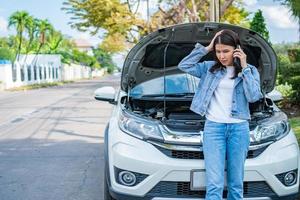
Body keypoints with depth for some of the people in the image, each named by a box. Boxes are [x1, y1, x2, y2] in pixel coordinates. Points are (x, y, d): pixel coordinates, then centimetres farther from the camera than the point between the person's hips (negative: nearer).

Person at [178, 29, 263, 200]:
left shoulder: (250, 71, 7)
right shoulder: (210, 68, 9)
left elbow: (253, 96, -8)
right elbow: (184, 66, 0)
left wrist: (244, 68, -8)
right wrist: (206, 48, -1)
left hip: (239, 128, 1)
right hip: (213, 127, 0)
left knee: (236, 183, 9)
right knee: (214, 184, -7)